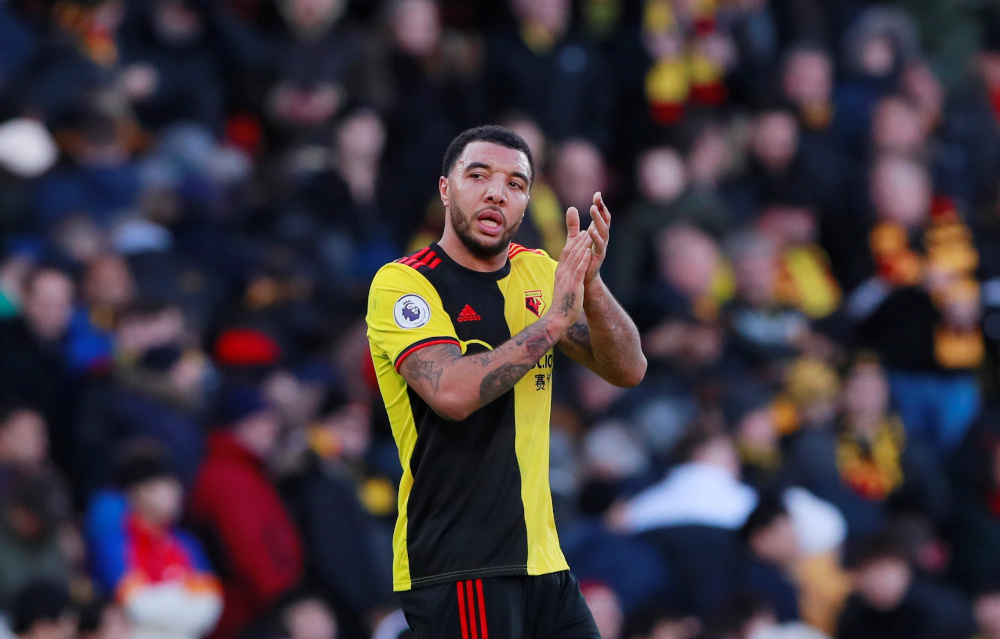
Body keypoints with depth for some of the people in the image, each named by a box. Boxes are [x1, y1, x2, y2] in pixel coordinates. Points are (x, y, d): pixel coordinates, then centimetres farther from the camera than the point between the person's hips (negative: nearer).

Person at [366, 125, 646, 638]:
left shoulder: (538, 272, 11)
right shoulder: (401, 283, -8)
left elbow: (628, 370, 5)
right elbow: (452, 393, -24)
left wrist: (590, 285, -12)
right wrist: (554, 320, -21)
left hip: (541, 557, 7)